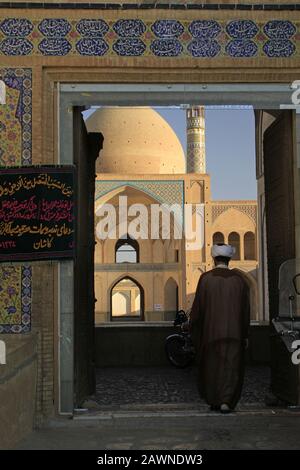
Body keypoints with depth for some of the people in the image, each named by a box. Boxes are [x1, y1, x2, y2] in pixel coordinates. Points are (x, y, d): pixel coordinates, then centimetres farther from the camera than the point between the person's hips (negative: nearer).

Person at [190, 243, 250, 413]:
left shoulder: (206, 278, -6)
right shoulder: (239, 279, -1)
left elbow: (198, 306, -3)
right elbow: (246, 309, 1)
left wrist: (193, 328, 10)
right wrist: (245, 335, 8)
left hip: (211, 330, 0)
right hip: (234, 332, 1)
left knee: (212, 366, 13)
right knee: (231, 366, 6)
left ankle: (214, 401, 23)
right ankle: (227, 401, -7)